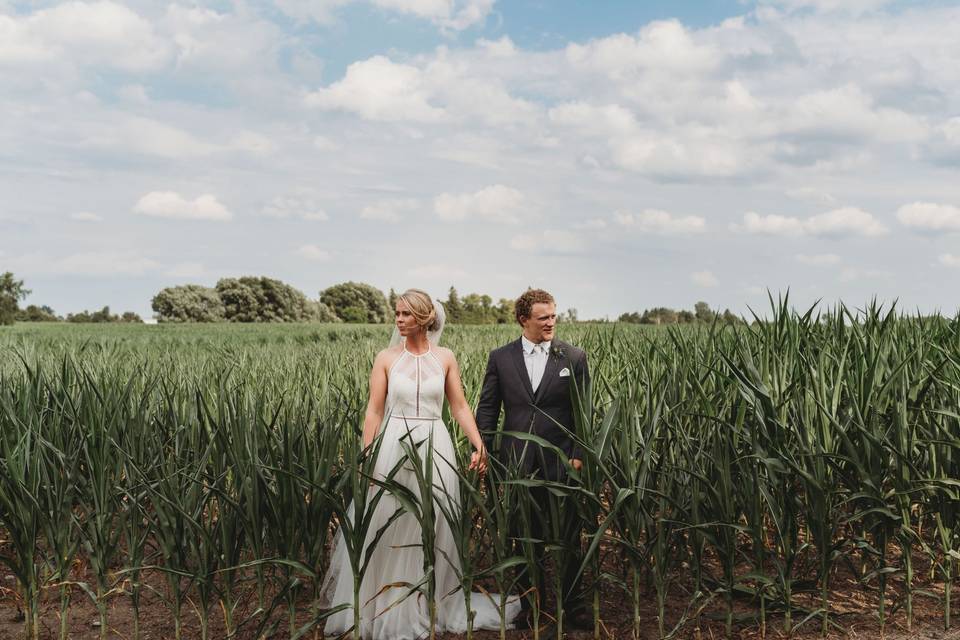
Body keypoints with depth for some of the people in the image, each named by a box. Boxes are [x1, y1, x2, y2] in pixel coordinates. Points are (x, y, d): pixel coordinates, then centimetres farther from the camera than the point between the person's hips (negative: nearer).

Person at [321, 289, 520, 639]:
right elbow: (374, 411, -1)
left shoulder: (445, 358, 3)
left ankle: (433, 604, 23)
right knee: (387, 529, 3)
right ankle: (384, 607, 19)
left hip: (435, 449, 1)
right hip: (394, 447, -1)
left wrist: (479, 444, -9)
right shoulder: (386, 358, 1)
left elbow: (460, 407, 4)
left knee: (434, 529, 8)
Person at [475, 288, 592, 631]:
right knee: (525, 539, 11)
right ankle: (529, 605, 24)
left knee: (569, 539, 6)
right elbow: (487, 408, 6)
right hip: (518, 462, 1)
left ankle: (573, 606, 20)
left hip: (562, 462, -1)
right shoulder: (500, 357, 3)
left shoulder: (574, 357, 0)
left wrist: (579, 455, -6)